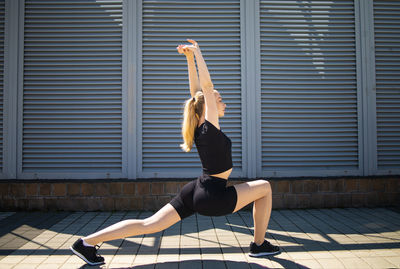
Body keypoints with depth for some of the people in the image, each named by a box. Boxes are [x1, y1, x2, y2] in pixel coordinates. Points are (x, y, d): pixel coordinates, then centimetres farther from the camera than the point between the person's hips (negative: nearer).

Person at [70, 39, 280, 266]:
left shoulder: (201, 126, 8)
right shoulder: (210, 127, -14)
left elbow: (198, 89, 13)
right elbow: (207, 86, -18)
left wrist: (190, 57, 15)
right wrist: (196, 53, -10)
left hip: (194, 193, 8)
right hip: (212, 197, -8)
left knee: (149, 225, 7)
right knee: (265, 187, 4)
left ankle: (87, 242, 5)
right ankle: (259, 245, 12)